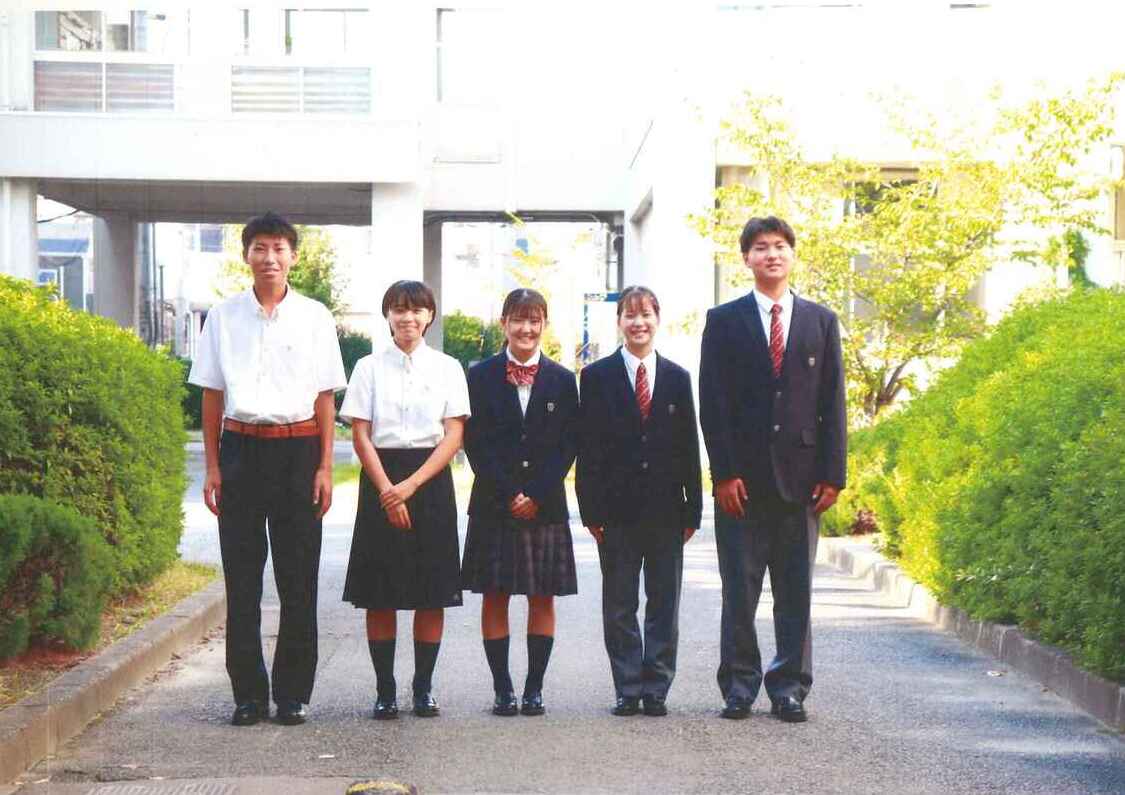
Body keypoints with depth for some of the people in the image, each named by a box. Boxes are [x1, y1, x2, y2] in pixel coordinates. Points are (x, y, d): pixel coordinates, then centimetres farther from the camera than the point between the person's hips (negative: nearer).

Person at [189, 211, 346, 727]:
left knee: (298, 579, 1)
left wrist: (324, 468, 0)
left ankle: (292, 694, 9)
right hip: (241, 448, 1)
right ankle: (248, 694, 8)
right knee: (242, 577, 2)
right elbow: (212, 395, 8)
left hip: (297, 449, -1)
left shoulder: (314, 317, 4)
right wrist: (213, 466, 3)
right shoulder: (225, 317, 6)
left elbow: (325, 398, 5)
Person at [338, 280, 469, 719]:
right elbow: (361, 436, 0)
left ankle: (423, 687, 11)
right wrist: (387, 491, -11)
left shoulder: (447, 368, 5)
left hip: (431, 478, 0)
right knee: (380, 594, -1)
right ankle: (385, 690, 6)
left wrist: (411, 485, -12)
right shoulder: (369, 368, 4)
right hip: (382, 479, 0)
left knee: (432, 593, 1)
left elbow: (454, 436, -1)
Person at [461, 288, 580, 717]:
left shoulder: (562, 380, 6)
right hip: (494, 503, -1)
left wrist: (537, 495, -9)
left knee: (542, 598, 2)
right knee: (495, 597, 0)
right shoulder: (482, 376, 3)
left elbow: (568, 445, 3)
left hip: (545, 504, 1)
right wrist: (508, 495, -10)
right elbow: (476, 443, -2)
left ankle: (534, 688, 7)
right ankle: (502, 688, 6)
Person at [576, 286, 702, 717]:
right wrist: (592, 509, -8)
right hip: (618, 508, -1)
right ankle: (628, 689, 11)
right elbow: (588, 448, -1)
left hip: (666, 508, 2)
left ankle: (656, 689, 11)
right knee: (619, 606, 4)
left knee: (664, 603, 5)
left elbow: (689, 448, 8)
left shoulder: (677, 378, 9)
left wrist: (693, 509, 2)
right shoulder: (597, 377, 3)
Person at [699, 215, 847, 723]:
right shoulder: (724, 321, 5)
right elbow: (712, 402, 0)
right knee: (739, 589, 1)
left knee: (795, 590, 4)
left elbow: (833, 403, 8)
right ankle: (739, 686, 10)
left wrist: (832, 473, -1)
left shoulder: (821, 321, 11)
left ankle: (789, 687, 10)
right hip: (742, 479, -1)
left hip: (800, 475, 2)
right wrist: (724, 472, -9)